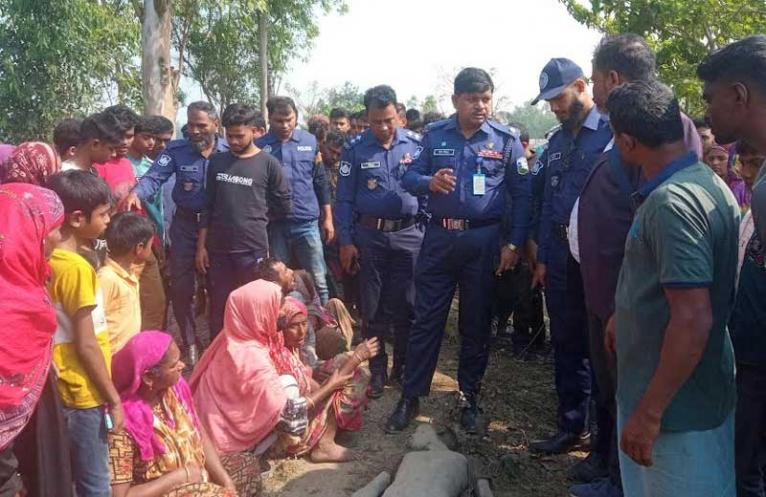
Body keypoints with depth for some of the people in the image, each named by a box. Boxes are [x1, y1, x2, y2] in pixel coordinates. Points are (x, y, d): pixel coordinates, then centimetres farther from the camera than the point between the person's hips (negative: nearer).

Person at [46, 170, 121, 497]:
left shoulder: (51, 259, 3)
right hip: (84, 394, -8)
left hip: (64, 388, 8)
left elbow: (69, 331, 9)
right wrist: (113, 399, -13)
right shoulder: (76, 267, -22)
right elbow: (86, 345, -21)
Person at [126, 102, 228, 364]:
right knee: (181, 287, 6)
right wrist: (135, 193, -40)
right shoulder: (176, 150, -7)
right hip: (185, 224, 1)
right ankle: (190, 343, 24)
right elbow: (154, 177, -19)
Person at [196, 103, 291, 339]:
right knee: (218, 309, 10)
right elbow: (209, 206, 9)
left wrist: (255, 219, 6)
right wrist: (201, 245, 6)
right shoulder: (216, 162, 7)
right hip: (218, 249, 3)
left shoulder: (268, 164, -4)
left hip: (253, 249, -3)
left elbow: (284, 205, 1)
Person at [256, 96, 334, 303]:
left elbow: (321, 181, 8)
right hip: (273, 224, 0)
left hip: (307, 222, 0)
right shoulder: (259, 146, 0)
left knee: (317, 281, 3)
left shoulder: (310, 142, 4)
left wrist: (327, 218, 7)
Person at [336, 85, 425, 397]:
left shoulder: (415, 144, 1)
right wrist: (346, 242, -3)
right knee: (373, 309, 8)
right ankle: (377, 372, 21)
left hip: (409, 234, 1)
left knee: (406, 307, 8)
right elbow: (344, 199, 0)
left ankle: (404, 368, 26)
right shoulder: (355, 149, -2)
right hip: (370, 236, 0)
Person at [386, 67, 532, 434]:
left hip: (484, 240, -1)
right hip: (439, 237, 1)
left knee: (476, 324, 10)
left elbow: (521, 195, 1)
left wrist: (513, 243, -5)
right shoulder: (434, 135, 3)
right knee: (426, 320, 5)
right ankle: (410, 397, 17)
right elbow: (409, 177, 3)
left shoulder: (506, 140, -1)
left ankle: (470, 400, 25)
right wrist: (430, 182, -19)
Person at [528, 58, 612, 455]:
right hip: (561, 259, 7)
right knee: (566, 346, 14)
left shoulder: (612, 133, -10)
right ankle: (572, 426, 29)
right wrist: (542, 258, 12)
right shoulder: (556, 142, 13)